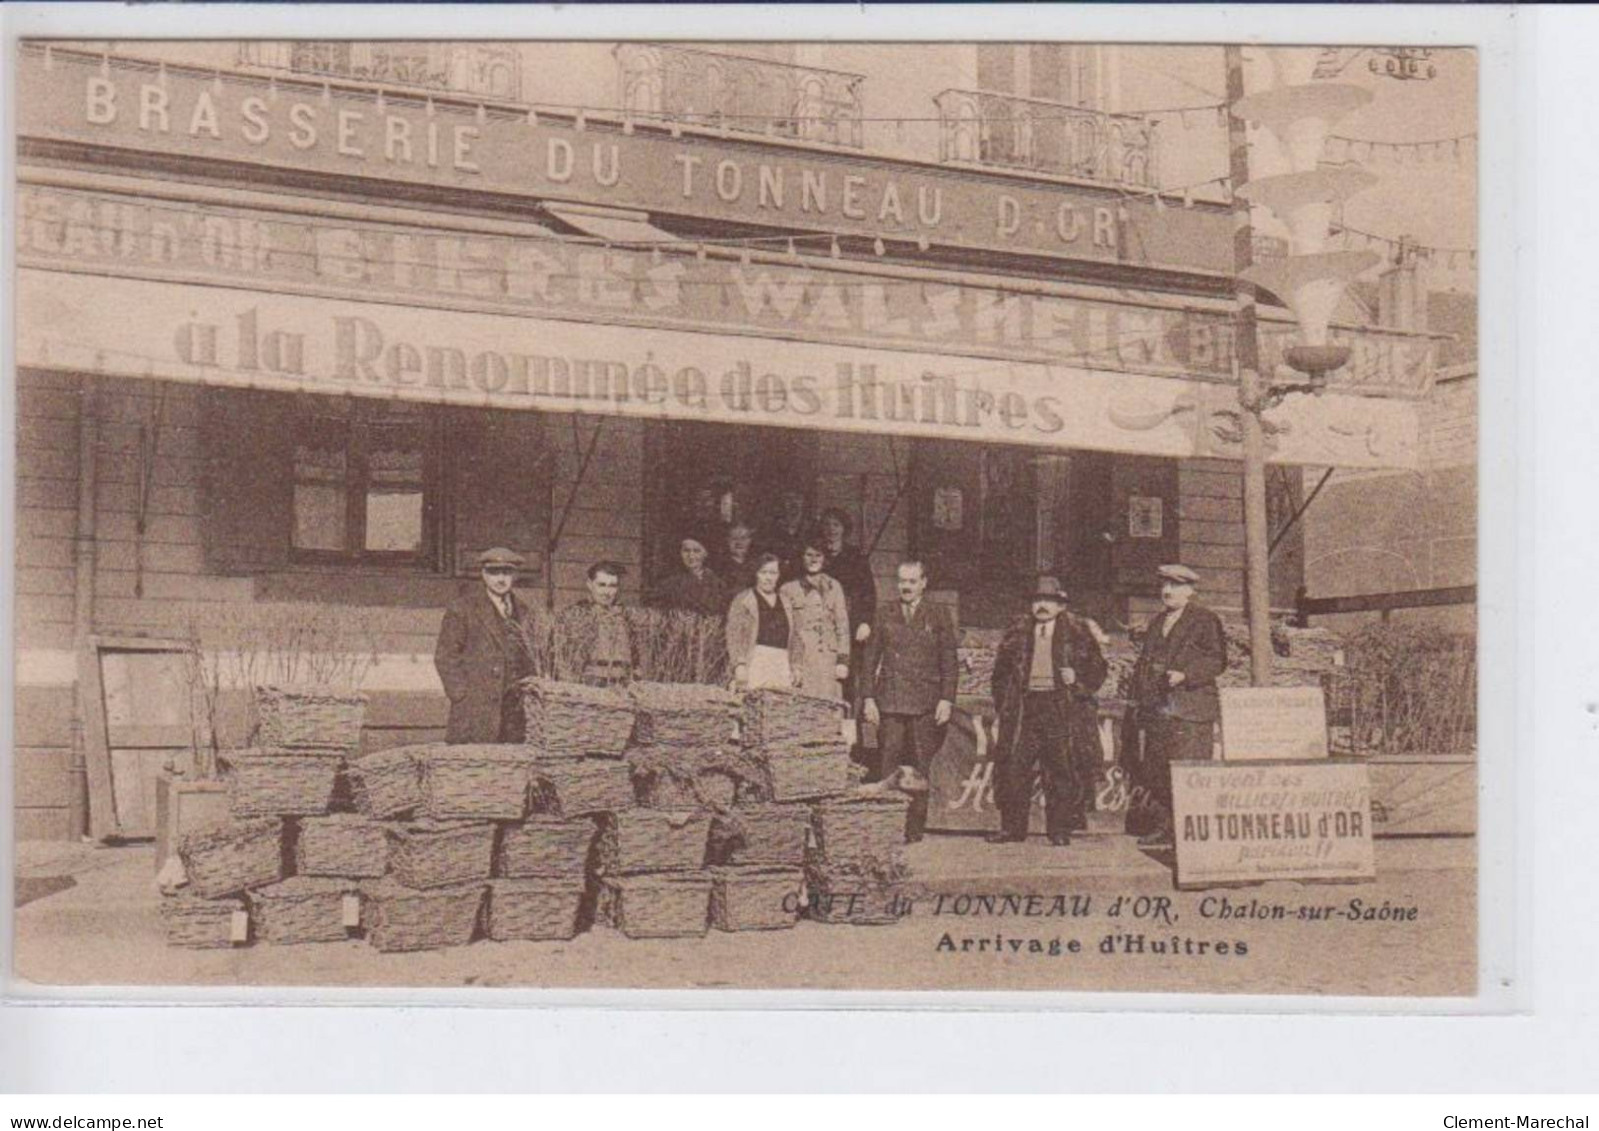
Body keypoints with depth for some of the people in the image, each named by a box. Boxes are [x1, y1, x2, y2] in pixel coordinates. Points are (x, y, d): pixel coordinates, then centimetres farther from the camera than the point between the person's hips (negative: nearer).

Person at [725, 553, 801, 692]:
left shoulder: (784, 603, 19)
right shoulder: (743, 600, 4)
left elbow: (792, 639, 21)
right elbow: (734, 635, -3)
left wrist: (793, 668, 13)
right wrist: (739, 664, -13)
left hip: (781, 666, 4)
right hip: (755, 663, -4)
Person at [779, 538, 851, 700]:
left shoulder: (833, 587, 15)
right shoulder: (788, 589, 7)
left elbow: (842, 625, 13)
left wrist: (843, 660, 3)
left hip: (829, 661, 2)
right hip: (802, 660, -2)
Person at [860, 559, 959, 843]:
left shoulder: (939, 617, 6)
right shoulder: (884, 615, 10)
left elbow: (949, 663, 4)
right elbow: (870, 659, 10)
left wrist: (946, 700, -5)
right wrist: (868, 698, 2)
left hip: (925, 705, -1)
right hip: (889, 702, 1)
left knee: (920, 770, 0)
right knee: (887, 769, -4)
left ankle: (915, 831, 6)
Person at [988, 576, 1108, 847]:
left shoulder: (1078, 633, 7)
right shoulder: (1017, 634, 14)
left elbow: (1097, 669, 7)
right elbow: (1001, 671, 17)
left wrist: (1077, 678, -11)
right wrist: (1003, 703, 7)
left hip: (1064, 710, -2)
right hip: (1023, 707, 2)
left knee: (1063, 770, -2)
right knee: (1014, 767, -2)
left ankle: (1060, 829, 6)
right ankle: (1012, 826, 6)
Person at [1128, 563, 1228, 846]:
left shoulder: (1206, 620, 1)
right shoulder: (1156, 624, 22)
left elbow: (1217, 661, -7)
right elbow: (1144, 661, 26)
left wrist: (1184, 675, -20)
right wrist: (1140, 698, 13)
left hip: (1191, 709, -7)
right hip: (1157, 710, 7)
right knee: (1155, 772, 5)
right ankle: (1166, 827, 13)